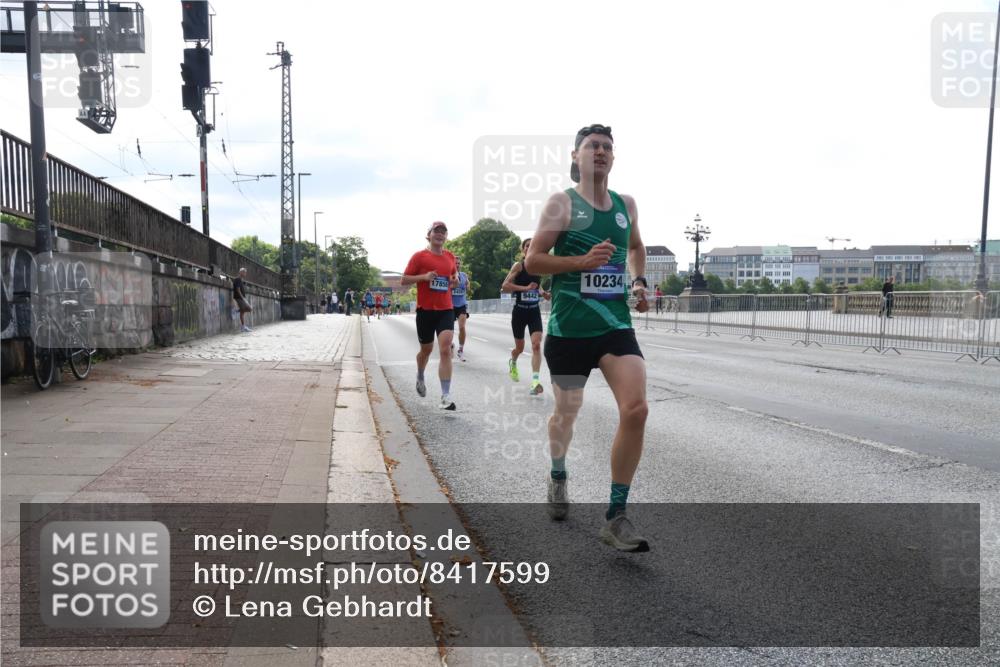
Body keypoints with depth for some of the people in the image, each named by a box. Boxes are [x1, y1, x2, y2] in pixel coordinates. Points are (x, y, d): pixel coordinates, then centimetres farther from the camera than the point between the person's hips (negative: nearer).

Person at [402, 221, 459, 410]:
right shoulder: (419, 256, -2)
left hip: (446, 310, 2)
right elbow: (403, 280, -2)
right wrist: (424, 276, -17)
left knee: (445, 350, -12)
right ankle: (420, 377, 46)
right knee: (426, 349, 13)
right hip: (425, 310, -2)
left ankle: (446, 396, -13)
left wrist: (455, 280, 2)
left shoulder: (450, 257, 10)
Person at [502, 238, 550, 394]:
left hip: (534, 311, 3)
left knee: (536, 344, -16)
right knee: (520, 347, 12)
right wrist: (525, 288, -22)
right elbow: (504, 286, -17)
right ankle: (512, 363, 48)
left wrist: (543, 293, 3)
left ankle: (535, 381, -20)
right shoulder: (518, 266, -8)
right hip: (519, 311, -3)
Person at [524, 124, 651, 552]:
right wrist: (583, 260, -19)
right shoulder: (562, 203, -3)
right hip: (569, 329, -3)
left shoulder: (627, 205, 11)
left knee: (636, 410, -14)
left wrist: (639, 283, 12)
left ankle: (616, 517, -2)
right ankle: (558, 477, 44)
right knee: (566, 413, 11)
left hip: (616, 326, 3)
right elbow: (532, 262, -6)